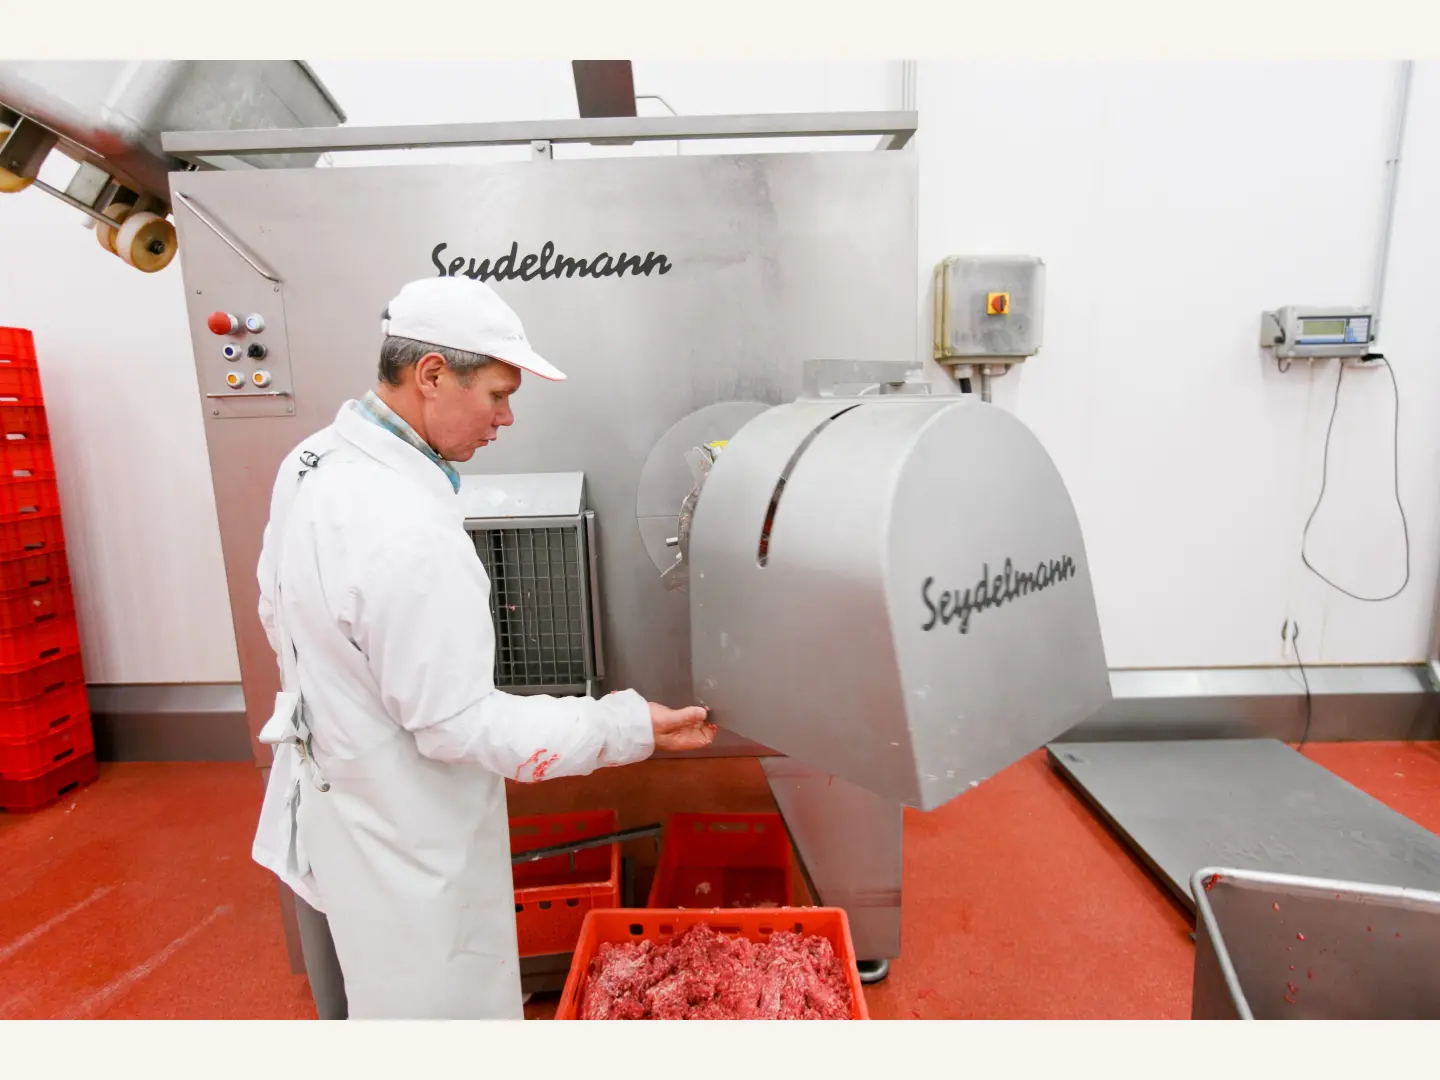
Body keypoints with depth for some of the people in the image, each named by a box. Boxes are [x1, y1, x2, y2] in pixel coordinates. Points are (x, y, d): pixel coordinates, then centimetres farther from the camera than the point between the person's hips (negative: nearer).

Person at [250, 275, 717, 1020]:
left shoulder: (315, 460, -4)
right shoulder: (408, 532, -34)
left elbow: (278, 611, 8)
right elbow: (459, 725, -28)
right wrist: (632, 727, -24)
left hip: (321, 801, 9)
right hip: (398, 847, -8)